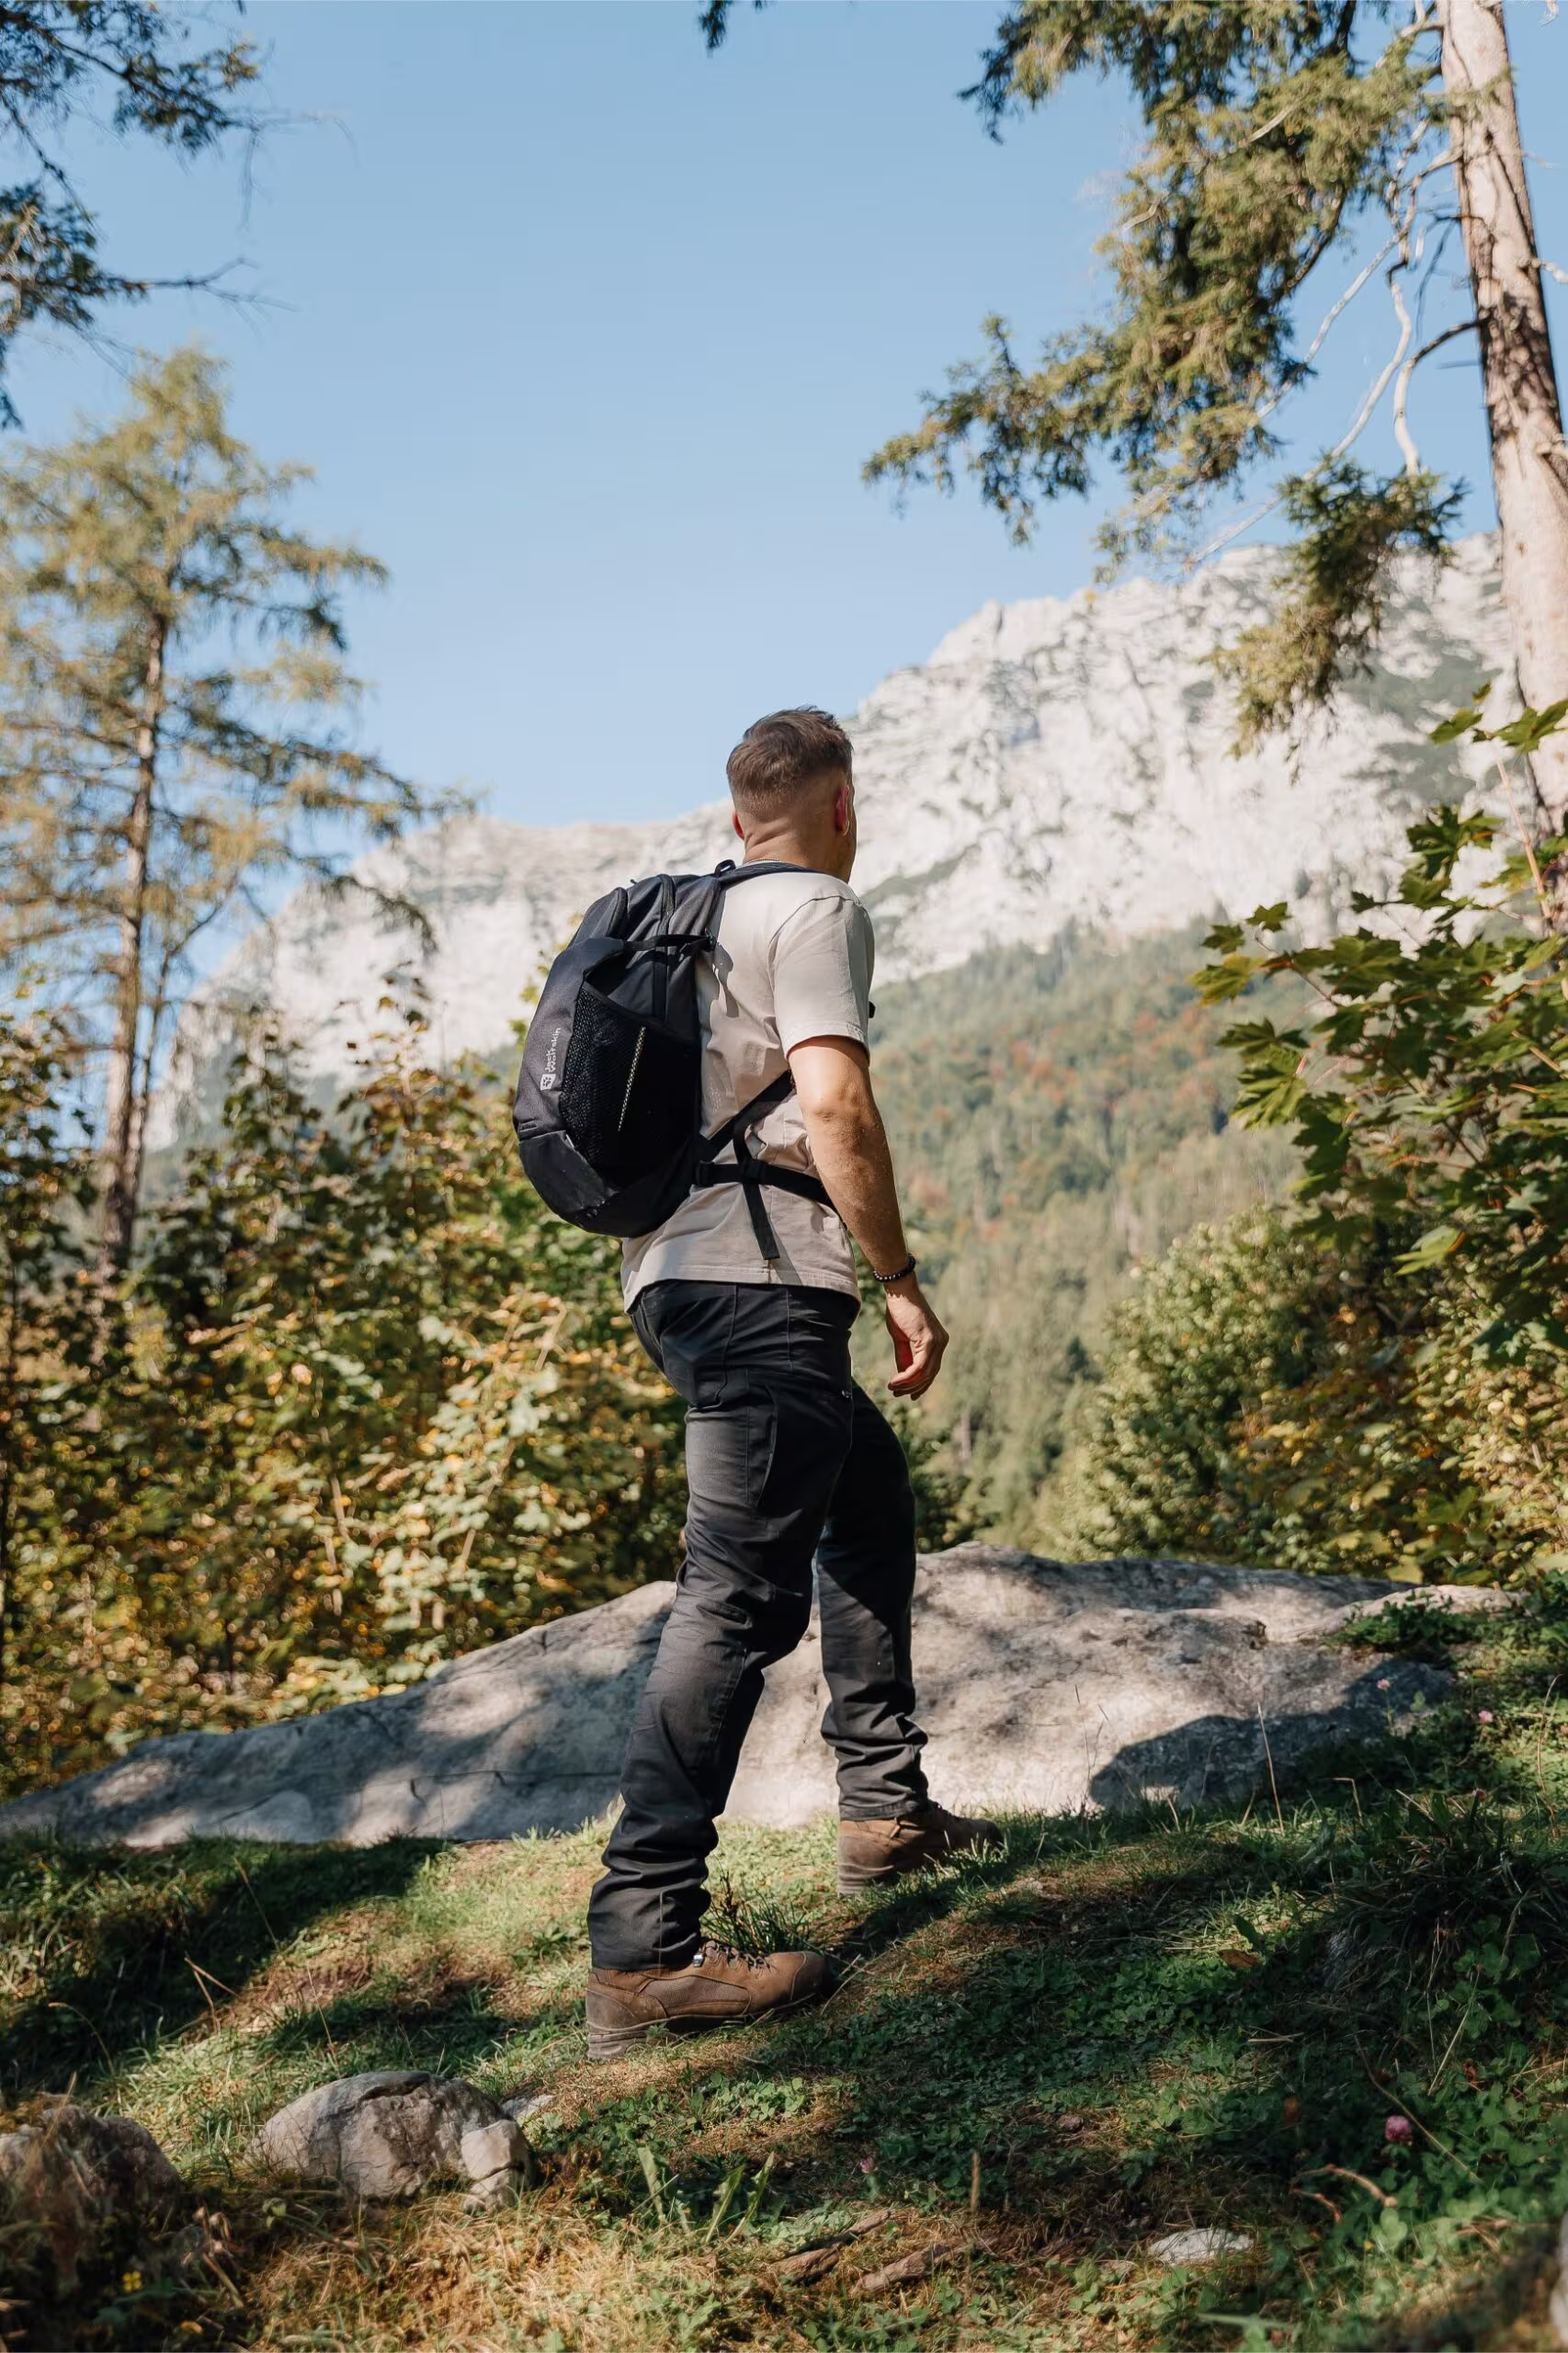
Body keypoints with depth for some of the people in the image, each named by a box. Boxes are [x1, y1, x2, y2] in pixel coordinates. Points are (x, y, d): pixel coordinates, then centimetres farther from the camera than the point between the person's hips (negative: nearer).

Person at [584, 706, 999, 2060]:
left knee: (872, 1502, 24)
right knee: (742, 1594, -13)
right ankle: (643, 1950, -16)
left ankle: (885, 1809, 30)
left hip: (677, 1276, 10)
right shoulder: (818, 908, -3)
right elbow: (833, 1106, -17)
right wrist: (902, 1279, -10)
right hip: (764, 1281, -10)